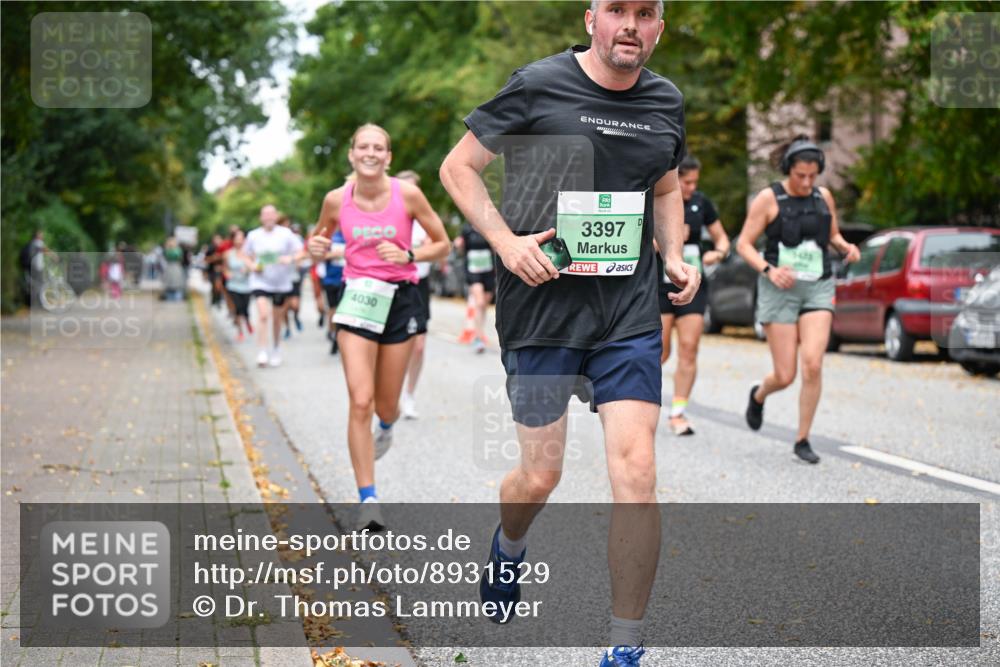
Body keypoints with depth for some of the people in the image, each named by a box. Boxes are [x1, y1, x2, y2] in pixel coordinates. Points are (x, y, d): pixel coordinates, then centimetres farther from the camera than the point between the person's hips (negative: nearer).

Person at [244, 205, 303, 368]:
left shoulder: (286, 233, -2)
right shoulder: (253, 235, 3)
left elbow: (300, 252, 1)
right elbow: (246, 256, 14)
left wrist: (290, 258, -19)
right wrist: (253, 266, -6)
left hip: (281, 282, 1)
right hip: (260, 282, -1)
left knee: (277, 319, 11)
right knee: (263, 315, -18)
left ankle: (275, 350, 30)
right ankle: (262, 353, -17)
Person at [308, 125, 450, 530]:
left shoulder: (407, 194, -8)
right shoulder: (336, 199, -3)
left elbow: (442, 245, 0)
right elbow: (320, 242, 14)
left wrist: (407, 255, -18)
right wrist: (316, 248, -10)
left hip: (400, 299, 0)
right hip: (358, 297, 0)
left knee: (385, 405, 9)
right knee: (360, 401, -12)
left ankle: (386, 426, 50)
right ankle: (368, 500, -5)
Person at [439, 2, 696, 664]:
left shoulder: (666, 101, 9)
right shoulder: (539, 86, -6)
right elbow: (458, 167, 0)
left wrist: (675, 258, 9)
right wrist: (506, 241, -13)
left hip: (629, 312, 3)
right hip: (541, 305, -3)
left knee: (636, 470, -8)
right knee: (540, 476, 4)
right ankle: (508, 546, 42)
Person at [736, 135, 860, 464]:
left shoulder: (824, 197, 6)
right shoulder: (768, 198, -6)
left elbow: (833, 235, 21)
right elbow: (744, 244, -5)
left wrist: (846, 247, -2)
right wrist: (769, 270, -21)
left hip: (818, 288, 3)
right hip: (780, 289, -3)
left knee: (813, 365, -15)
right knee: (785, 376, -2)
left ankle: (802, 440, -2)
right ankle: (759, 395, 35)